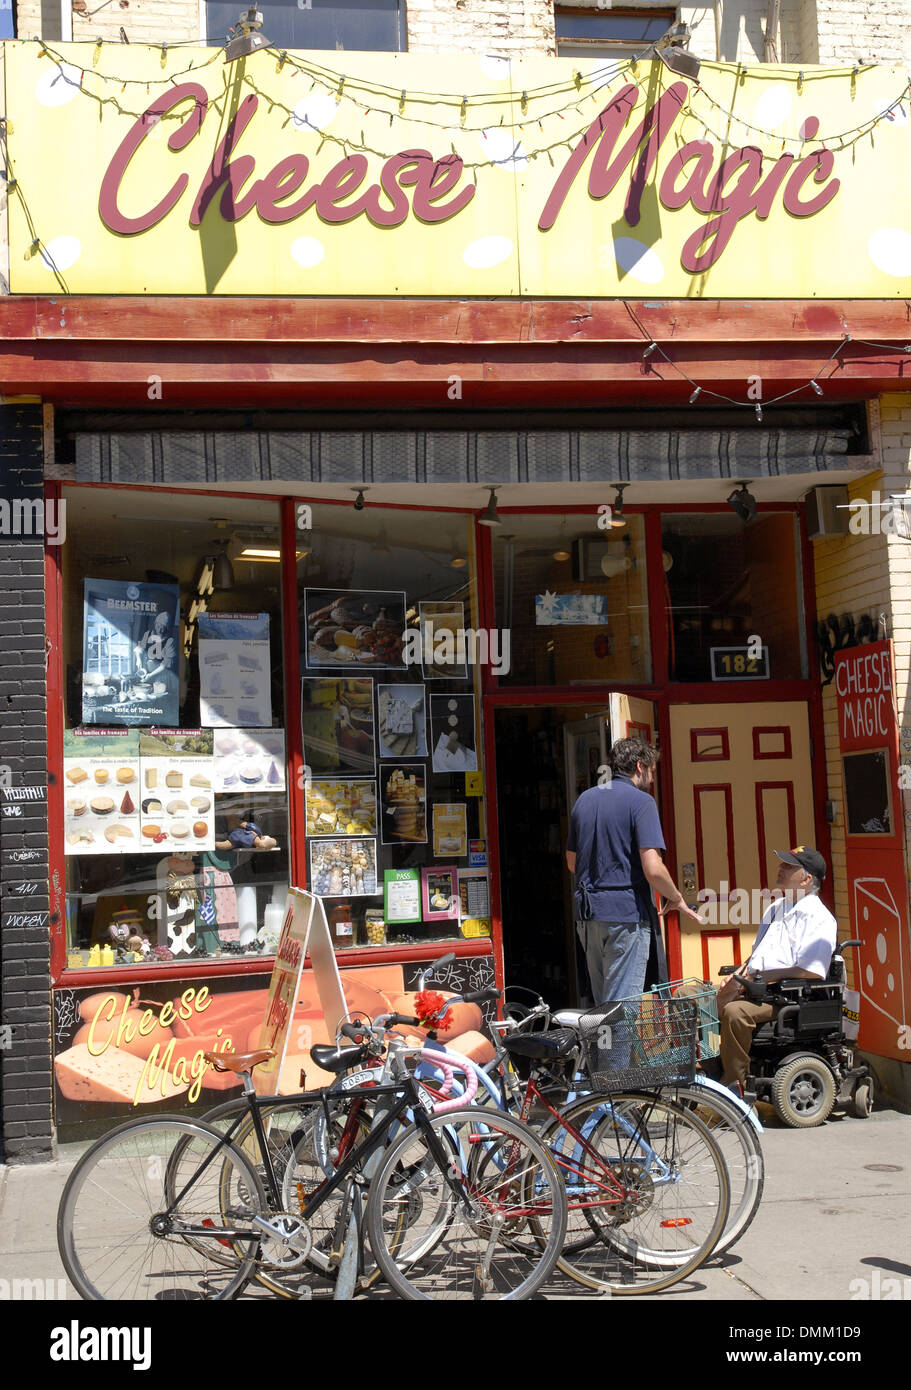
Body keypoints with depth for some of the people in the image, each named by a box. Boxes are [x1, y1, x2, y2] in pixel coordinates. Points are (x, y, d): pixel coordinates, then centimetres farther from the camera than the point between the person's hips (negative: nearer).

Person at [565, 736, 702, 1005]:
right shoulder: (641, 802, -9)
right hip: (626, 913, -7)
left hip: (587, 912, 7)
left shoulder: (584, 800, 12)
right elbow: (653, 869, -17)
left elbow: (571, 863, 19)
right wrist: (677, 900, -1)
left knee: (601, 1002, 15)